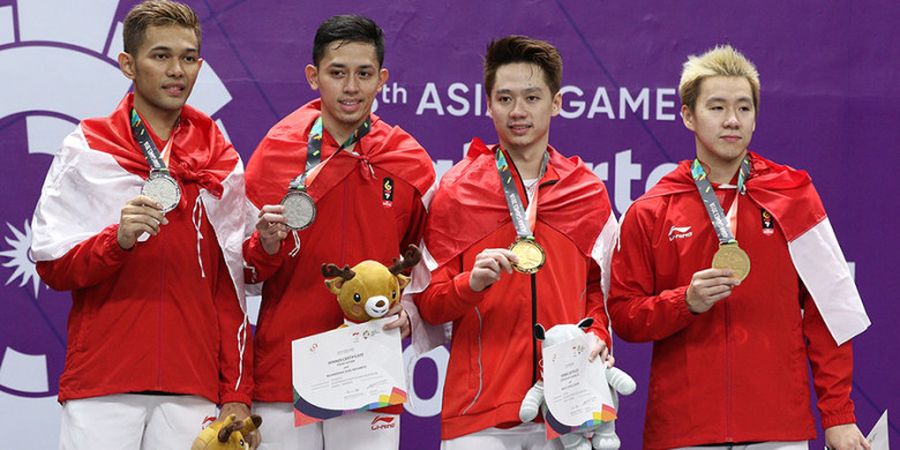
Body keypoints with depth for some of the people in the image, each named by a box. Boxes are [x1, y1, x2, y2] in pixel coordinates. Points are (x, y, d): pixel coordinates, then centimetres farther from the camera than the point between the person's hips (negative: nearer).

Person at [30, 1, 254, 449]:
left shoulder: (223, 162, 11)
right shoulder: (85, 151, 4)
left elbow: (231, 289, 10)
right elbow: (52, 268, 0)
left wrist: (237, 395, 5)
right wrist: (118, 239, -18)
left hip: (193, 393, 2)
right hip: (101, 390, -2)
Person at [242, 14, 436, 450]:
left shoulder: (411, 163, 3)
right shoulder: (276, 150, 1)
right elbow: (243, 273, 6)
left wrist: (408, 311, -4)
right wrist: (266, 246, -14)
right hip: (282, 374, 0)